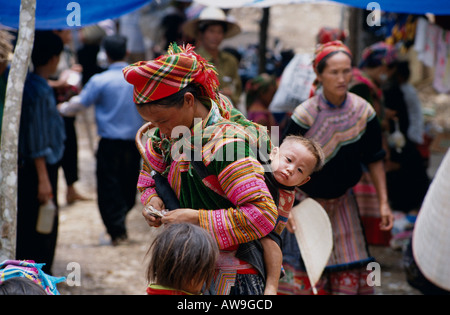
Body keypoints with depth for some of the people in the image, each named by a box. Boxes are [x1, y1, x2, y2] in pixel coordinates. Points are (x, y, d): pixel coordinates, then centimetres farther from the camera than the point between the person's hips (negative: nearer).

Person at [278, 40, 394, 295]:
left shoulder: (363, 112, -9)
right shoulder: (306, 115, -20)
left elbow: (374, 159, 0)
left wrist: (384, 203, -5)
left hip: (343, 200, 4)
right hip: (306, 200, -3)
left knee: (348, 273, 3)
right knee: (306, 270, -3)